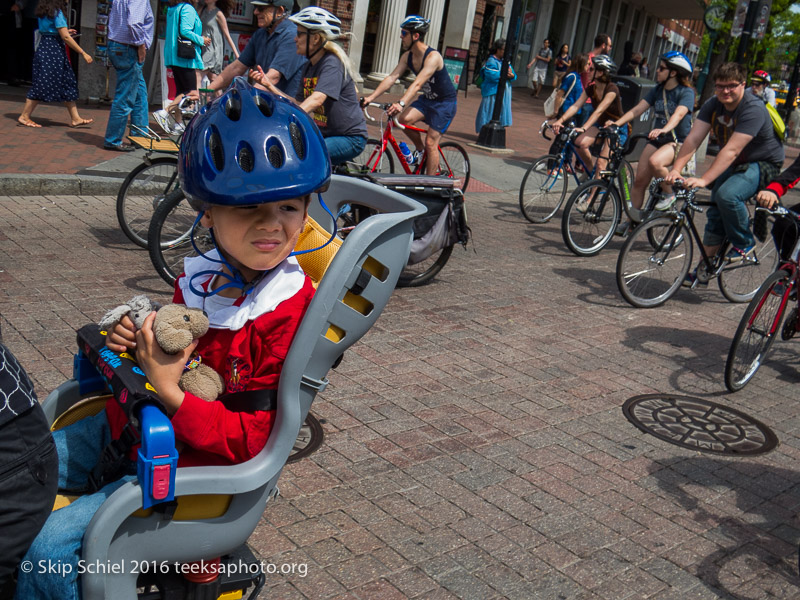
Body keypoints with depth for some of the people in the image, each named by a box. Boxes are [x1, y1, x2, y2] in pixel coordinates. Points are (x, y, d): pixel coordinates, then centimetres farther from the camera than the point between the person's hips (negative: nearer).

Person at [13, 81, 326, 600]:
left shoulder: (292, 314, -24)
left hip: (186, 461, -7)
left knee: (49, 548, -17)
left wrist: (171, 393, -28)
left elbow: (248, 440, -22)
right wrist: (138, 340, -5)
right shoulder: (202, 277, -4)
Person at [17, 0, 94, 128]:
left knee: (68, 83, 11)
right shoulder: (56, 12, -15)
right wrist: (83, 53, -15)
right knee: (43, 85, -4)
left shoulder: (43, 13, 11)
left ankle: (75, 118, 12)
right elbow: (65, 37, -18)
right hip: (52, 52, -9)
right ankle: (24, 116, 2)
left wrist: (64, 32, 31)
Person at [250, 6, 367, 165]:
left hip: (350, 138, -8)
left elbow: (317, 99, -31)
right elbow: (299, 104, 9)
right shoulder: (310, 66, 11)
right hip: (325, 133, 8)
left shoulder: (332, 63, -16)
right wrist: (269, 85, 0)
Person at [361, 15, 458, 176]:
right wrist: (371, 97, -22)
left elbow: (417, 83, -40)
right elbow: (392, 77, -10)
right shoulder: (407, 56, -4)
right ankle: (419, 149, 7)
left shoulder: (433, 57, -28)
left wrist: (401, 103, -53)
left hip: (445, 103, -7)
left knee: (431, 143, -10)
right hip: (426, 99, 7)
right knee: (404, 119, -20)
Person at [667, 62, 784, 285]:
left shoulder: (753, 109, -27)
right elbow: (693, 138, -18)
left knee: (727, 194, -31)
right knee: (715, 212, 0)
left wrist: (704, 180, -44)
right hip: (734, 165, 7)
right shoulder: (713, 104, -7)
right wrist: (676, 168, -33)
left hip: (763, 165, -7)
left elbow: (731, 150, -36)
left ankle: (744, 243, -7)